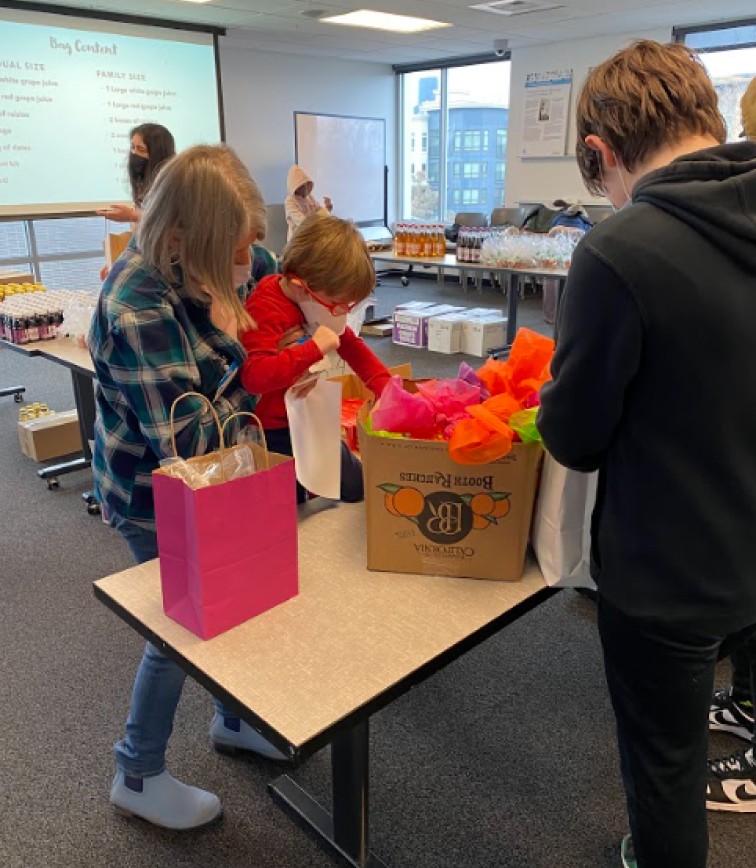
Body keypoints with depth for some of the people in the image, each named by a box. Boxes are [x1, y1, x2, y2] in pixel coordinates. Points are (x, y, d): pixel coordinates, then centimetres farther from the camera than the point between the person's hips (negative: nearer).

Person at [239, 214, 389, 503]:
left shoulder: (321, 302, 1)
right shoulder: (265, 311, -25)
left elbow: (352, 346, 11)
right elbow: (254, 376, -37)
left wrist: (388, 389, 0)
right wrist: (314, 348, -39)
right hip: (276, 433, -8)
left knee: (357, 488, 17)